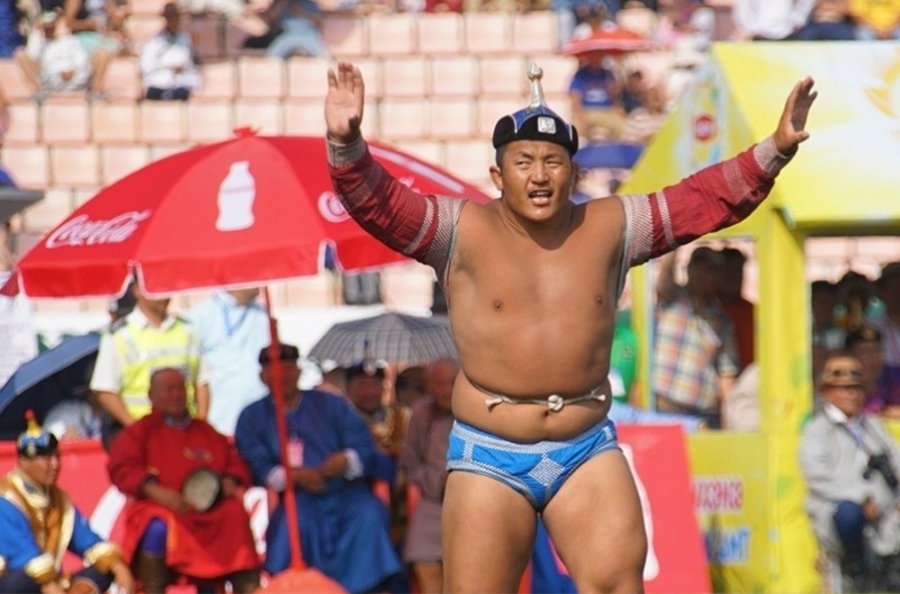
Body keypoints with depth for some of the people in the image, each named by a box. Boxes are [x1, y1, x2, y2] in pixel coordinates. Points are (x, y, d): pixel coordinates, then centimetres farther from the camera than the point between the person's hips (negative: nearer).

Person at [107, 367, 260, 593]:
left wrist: (230, 482, -5)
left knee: (236, 515, -27)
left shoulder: (206, 432, 27)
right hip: (162, 507, -3)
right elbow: (121, 469, 0)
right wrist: (155, 490, -19)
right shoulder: (140, 431, 16)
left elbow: (236, 464, 21)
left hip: (210, 511, 3)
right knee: (159, 525, -37)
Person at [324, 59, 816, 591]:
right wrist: (347, 145, -32)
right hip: (490, 457, -2)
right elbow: (381, 203, -14)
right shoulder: (465, 232, -4)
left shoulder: (611, 228, 5)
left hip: (587, 452, 2)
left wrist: (774, 152, -4)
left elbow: (707, 198, 6)